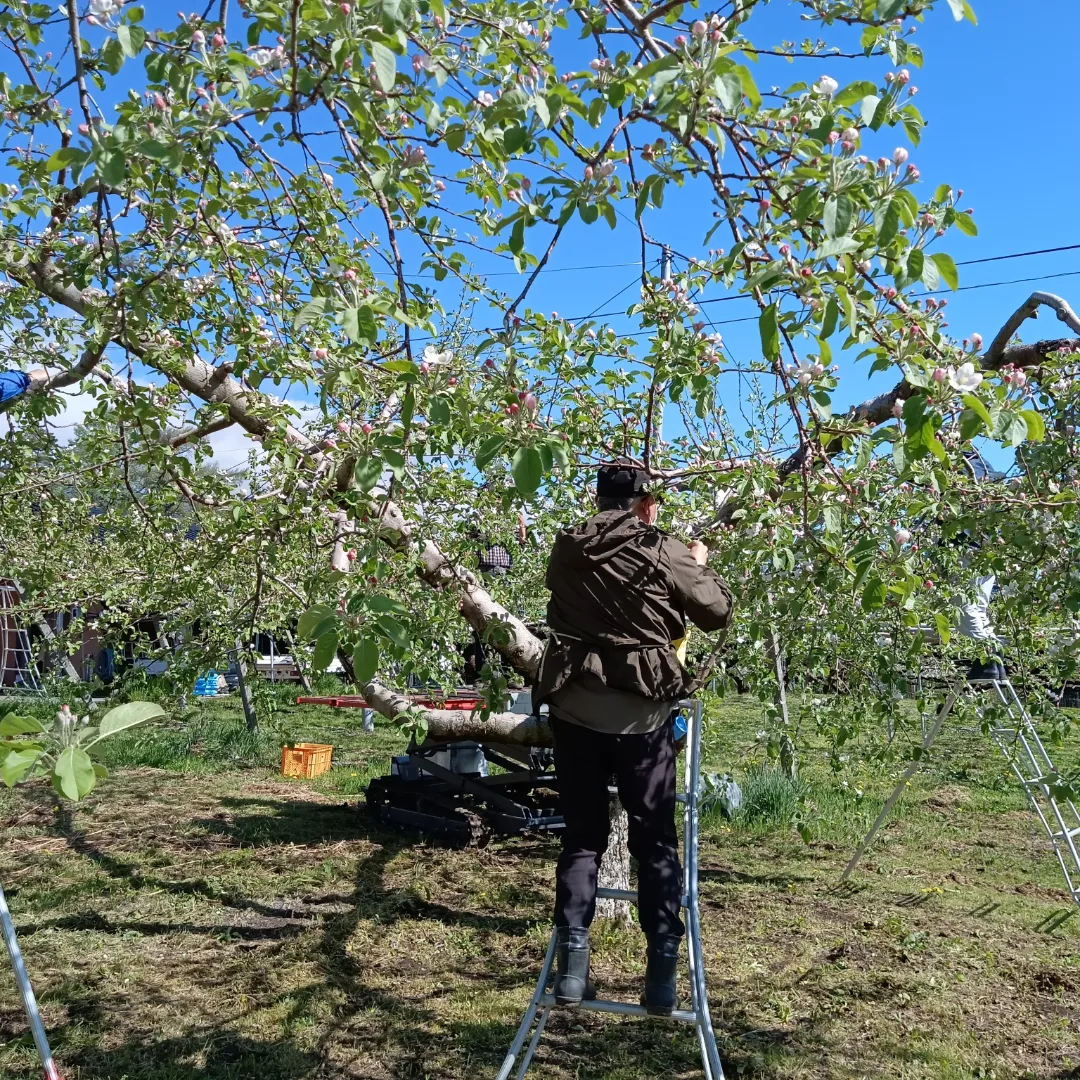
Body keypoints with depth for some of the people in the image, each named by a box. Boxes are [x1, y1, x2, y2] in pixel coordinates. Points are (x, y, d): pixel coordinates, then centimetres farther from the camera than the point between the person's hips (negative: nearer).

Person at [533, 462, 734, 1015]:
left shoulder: (566, 549, 3)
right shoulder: (665, 552, -5)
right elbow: (717, 612, 2)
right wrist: (700, 565, 21)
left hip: (574, 708, 3)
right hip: (641, 712, -2)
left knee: (581, 835, 12)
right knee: (656, 841, 9)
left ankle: (571, 967, 11)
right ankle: (662, 974, 12)